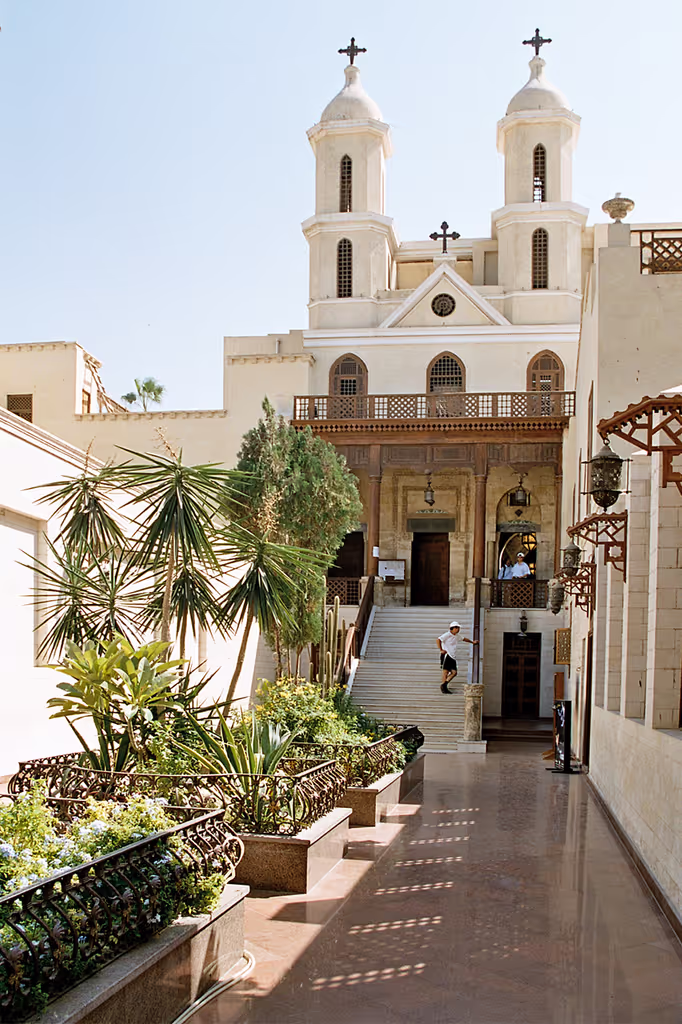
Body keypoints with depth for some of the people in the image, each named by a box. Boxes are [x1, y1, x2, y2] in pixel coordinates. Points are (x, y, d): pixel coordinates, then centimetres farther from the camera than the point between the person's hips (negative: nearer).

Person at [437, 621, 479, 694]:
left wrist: (472, 642, 42)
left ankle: (444, 685, 7)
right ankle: (443, 688, -4)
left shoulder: (456, 636, 20)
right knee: (446, 671, -8)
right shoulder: (447, 635, -7)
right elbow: (439, 640, -20)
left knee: (454, 672, 0)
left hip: (452, 657, 9)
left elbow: (463, 638, 38)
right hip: (446, 655, -9)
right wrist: (441, 650, -22)